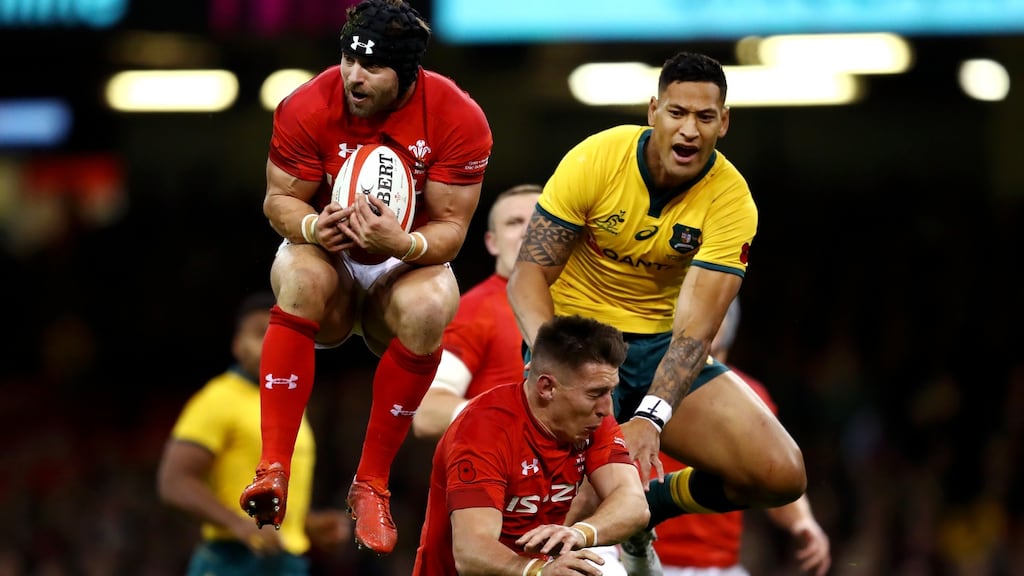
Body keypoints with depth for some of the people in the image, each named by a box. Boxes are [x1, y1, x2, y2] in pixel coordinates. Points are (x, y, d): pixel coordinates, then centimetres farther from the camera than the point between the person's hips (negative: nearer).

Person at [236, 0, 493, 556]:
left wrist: (401, 244, -37)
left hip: (407, 263, 0)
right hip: (328, 255, 0)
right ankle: (273, 470, -41)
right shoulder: (309, 107, -15)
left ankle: (371, 484, -23)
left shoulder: (458, 119, -17)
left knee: (428, 308, -36)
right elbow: (279, 199, -6)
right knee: (302, 277, -36)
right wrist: (314, 226, -30)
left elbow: (450, 228, -14)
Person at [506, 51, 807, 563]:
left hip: (661, 344, 3)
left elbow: (695, 328, -20)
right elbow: (529, 275, -14)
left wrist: (650, 418, -36)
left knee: (782, 475, -12)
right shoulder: (596, 160, -15)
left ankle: (647, 503, 14)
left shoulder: (731, 200, -13)